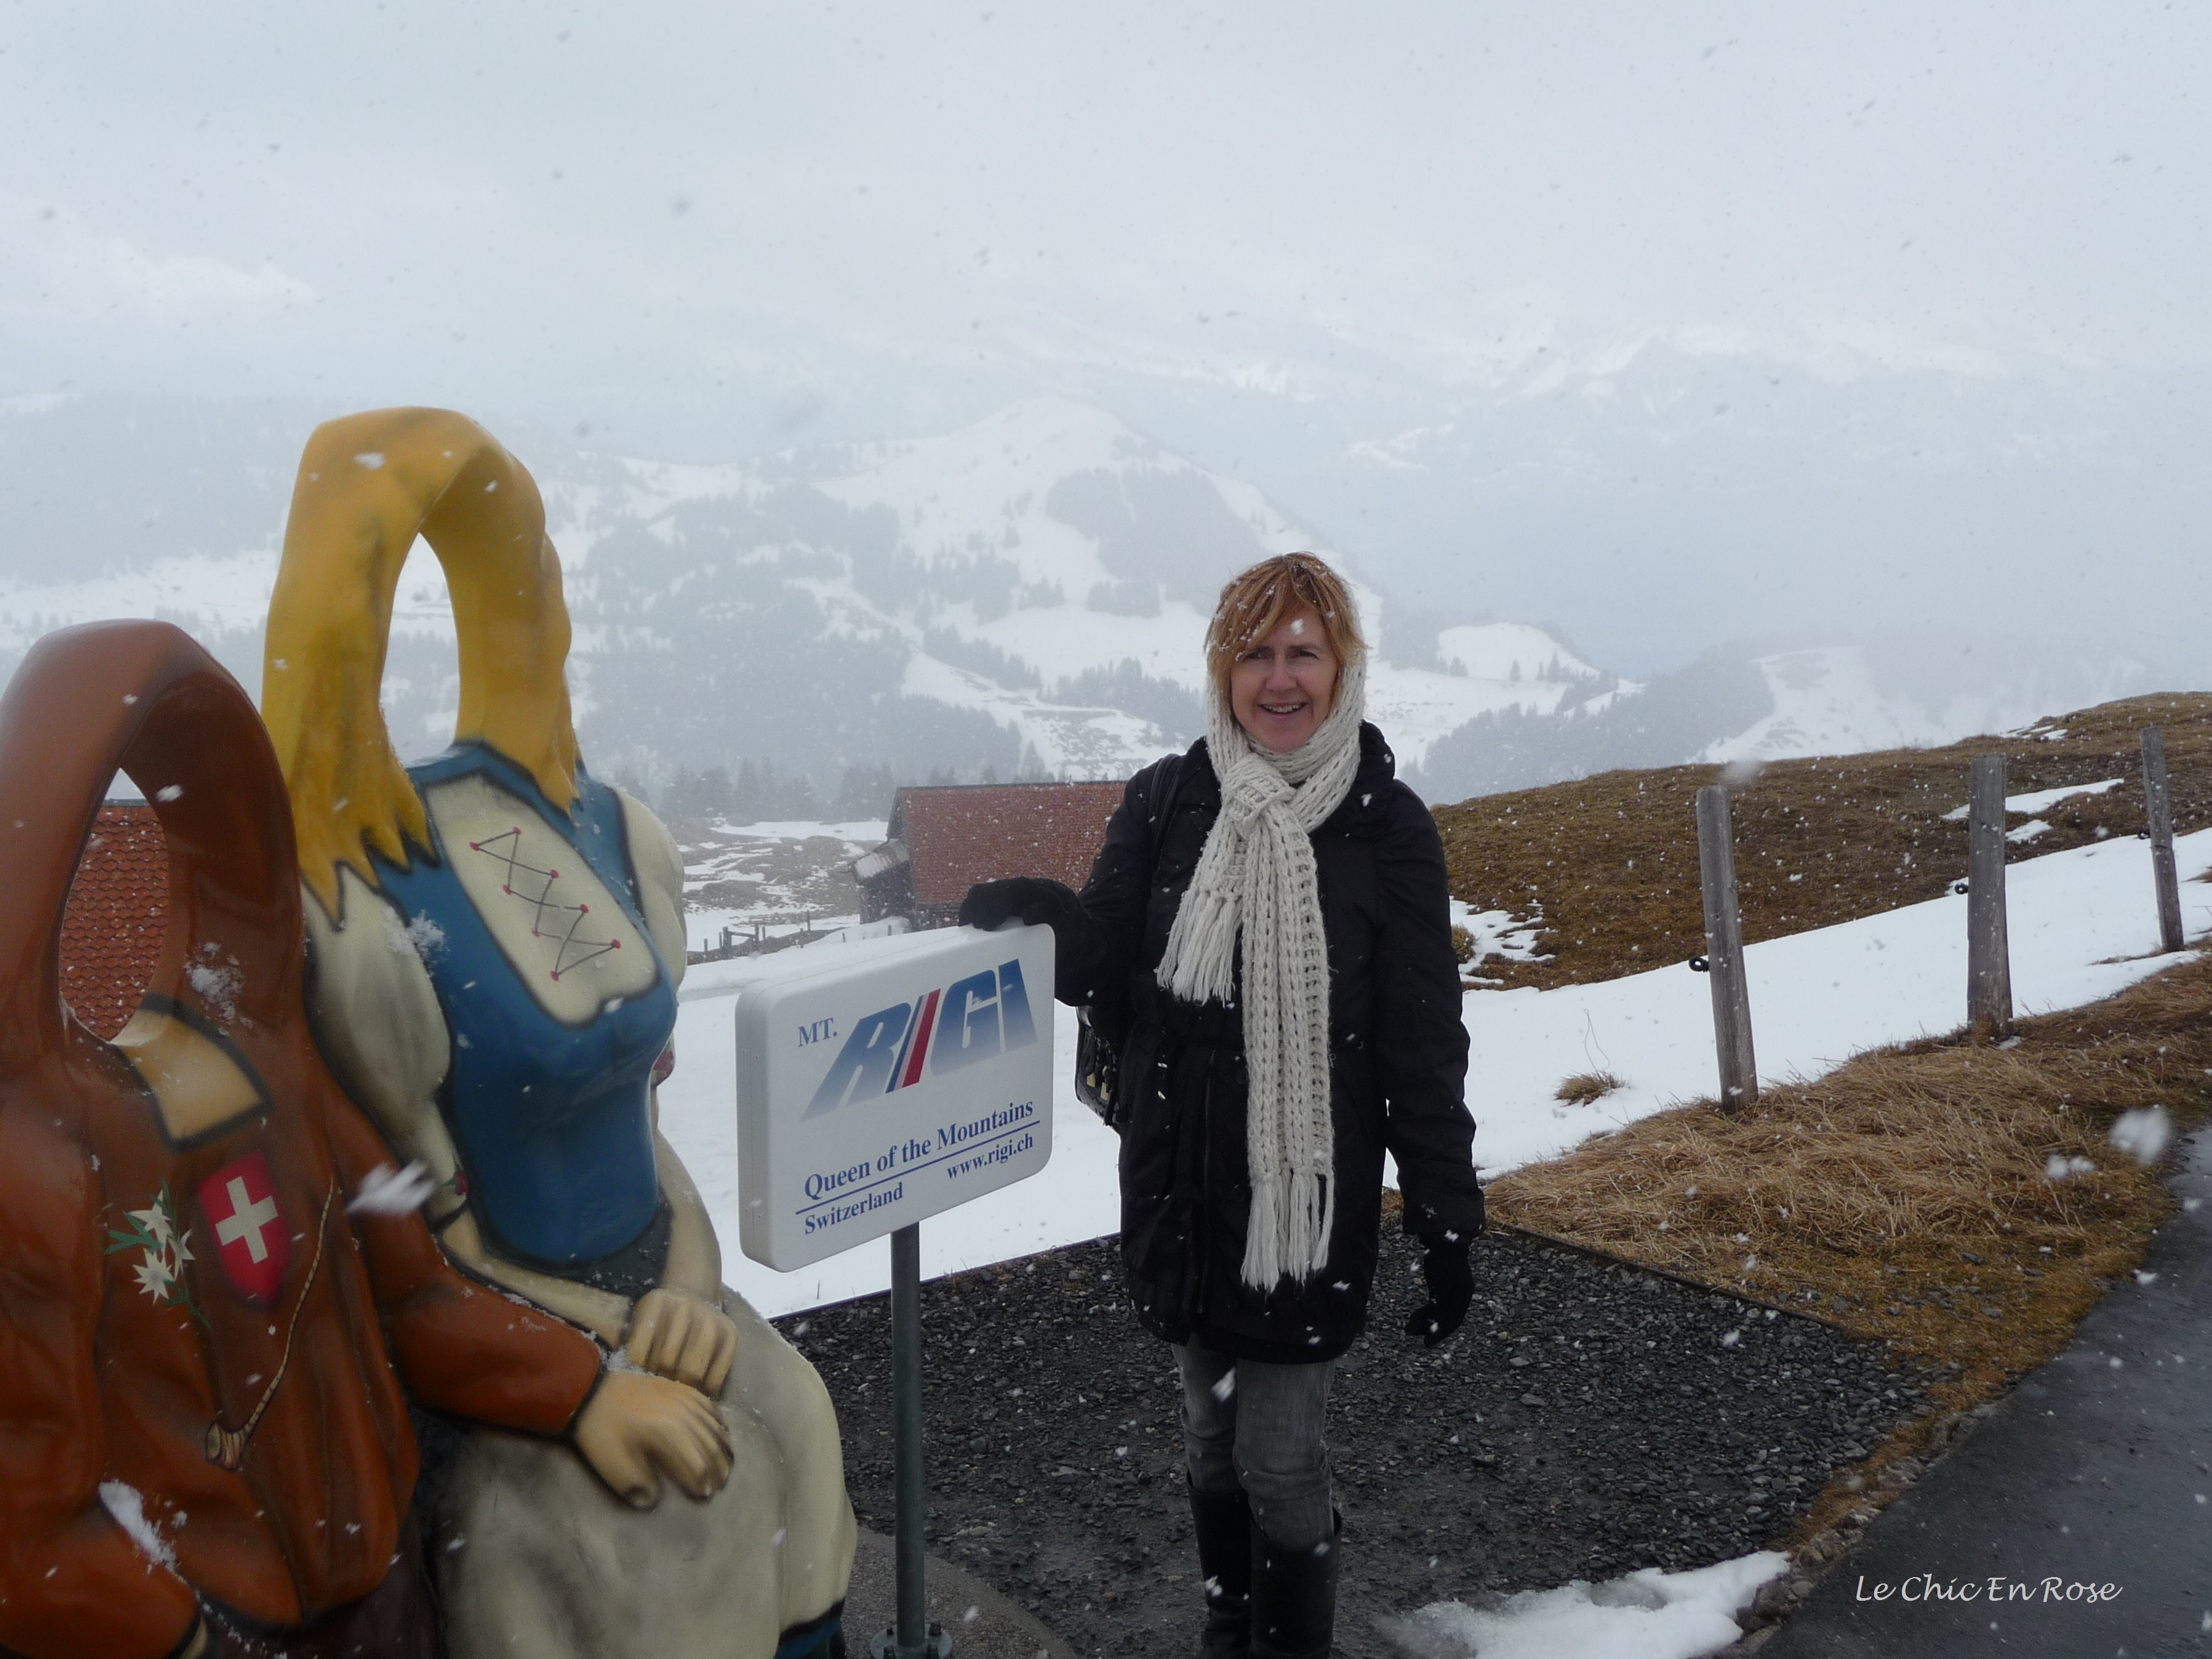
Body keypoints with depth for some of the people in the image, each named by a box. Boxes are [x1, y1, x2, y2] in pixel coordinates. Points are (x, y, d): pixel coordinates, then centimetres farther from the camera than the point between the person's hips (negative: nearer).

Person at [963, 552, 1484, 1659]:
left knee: (1279, 1460, 4)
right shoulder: (1166, 801, -2)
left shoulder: (1387, 824, -8)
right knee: (1209, 1432, 19)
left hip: (1311, 1194, -3)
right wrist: (1037, 918, -20)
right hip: (1179, 1186, 3)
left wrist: (1446, 1219, -5)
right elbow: (1103, 973, 1)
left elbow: (1424, 1044, -5)